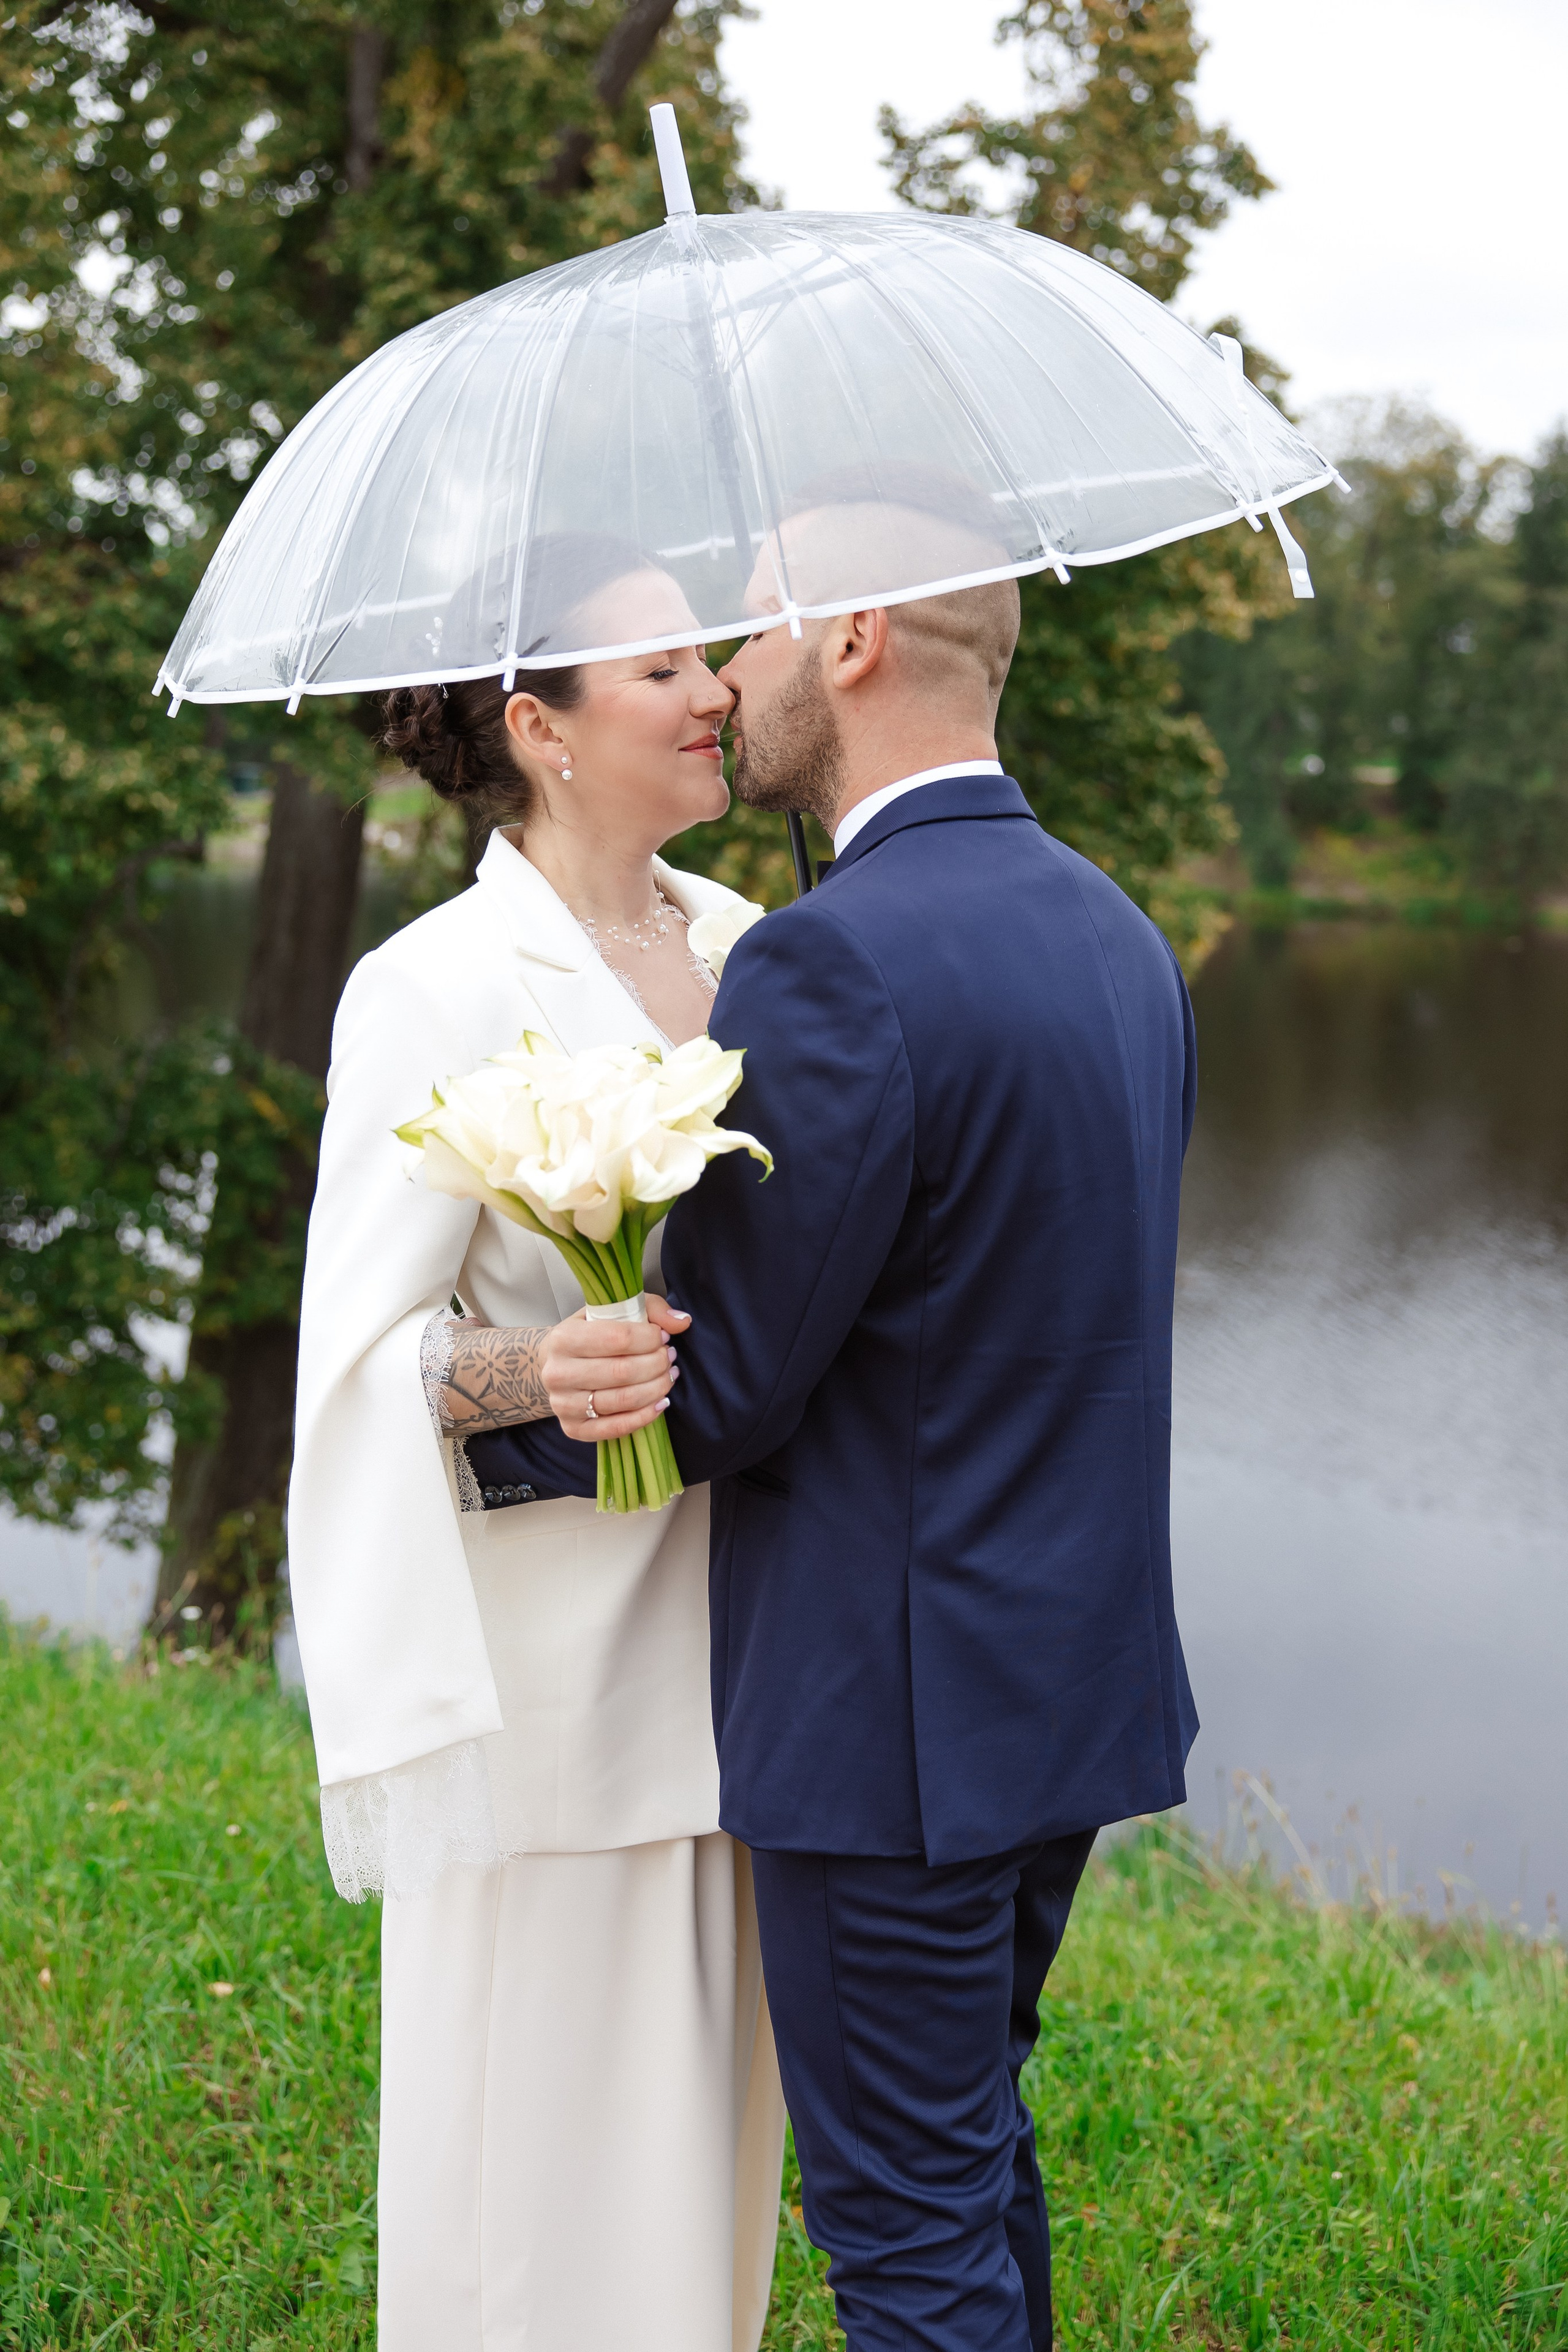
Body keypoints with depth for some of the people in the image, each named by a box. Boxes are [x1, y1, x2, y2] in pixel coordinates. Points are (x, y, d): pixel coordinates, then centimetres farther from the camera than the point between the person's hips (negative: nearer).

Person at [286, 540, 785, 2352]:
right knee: (538, 2113, 4)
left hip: (727, 1637, 7)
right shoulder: (432, 993, -12)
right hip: (544, 1657, -6)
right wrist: (532, 1368, -31)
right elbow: (366, 1351, -14)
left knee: (711, 2110, 17)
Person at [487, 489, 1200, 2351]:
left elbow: (716, 1393, -18)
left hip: (901, 1716, -9)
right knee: (975, 2158, 24)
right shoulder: (1118, 933, 7)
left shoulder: (832, 966, -22)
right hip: (1080, 1683, 9)